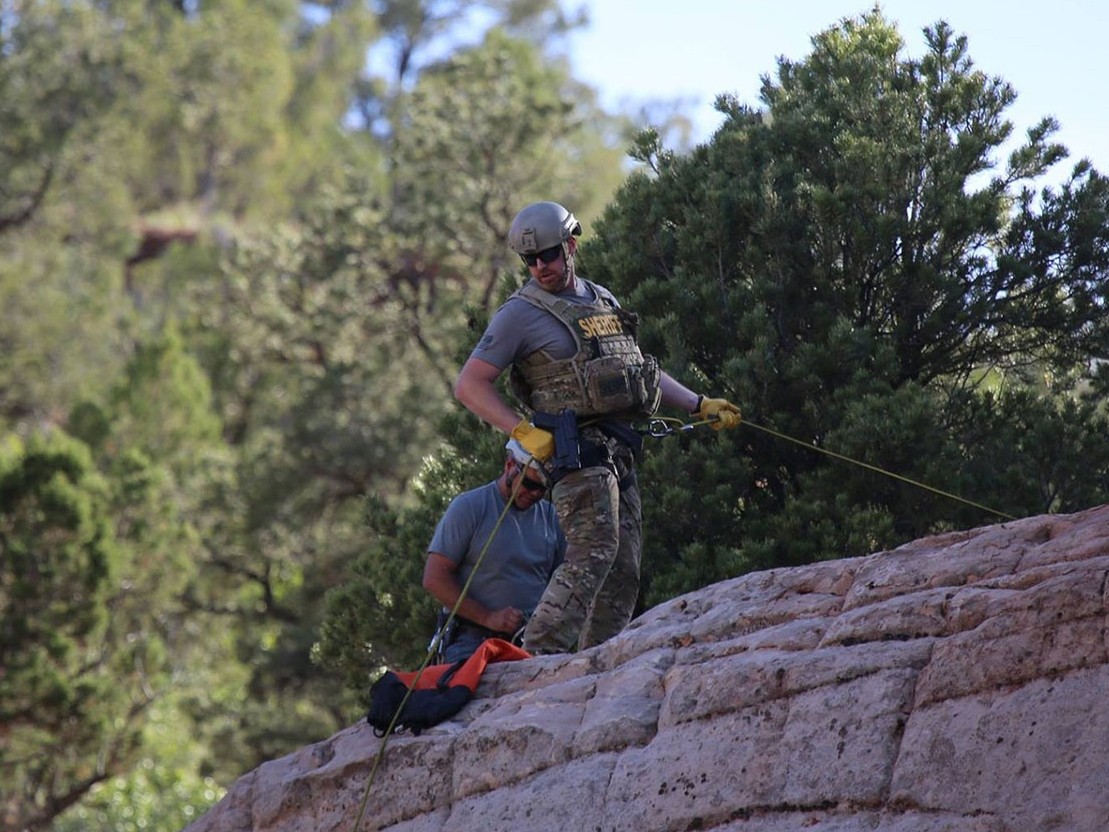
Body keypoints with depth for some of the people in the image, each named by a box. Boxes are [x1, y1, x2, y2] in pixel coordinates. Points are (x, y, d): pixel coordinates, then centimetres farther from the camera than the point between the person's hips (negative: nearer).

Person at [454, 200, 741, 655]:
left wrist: (700, 405, 26)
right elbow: (469, 386, -5)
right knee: (593, 554, -22)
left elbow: (640, 367, 32)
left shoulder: (602, 300, 20)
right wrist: (525, 432, -14)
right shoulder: (521, 314, -1)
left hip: (617, 448, 8)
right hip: (575, 449, -8)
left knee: (624, 568, 4)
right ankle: (540, 655, -26)